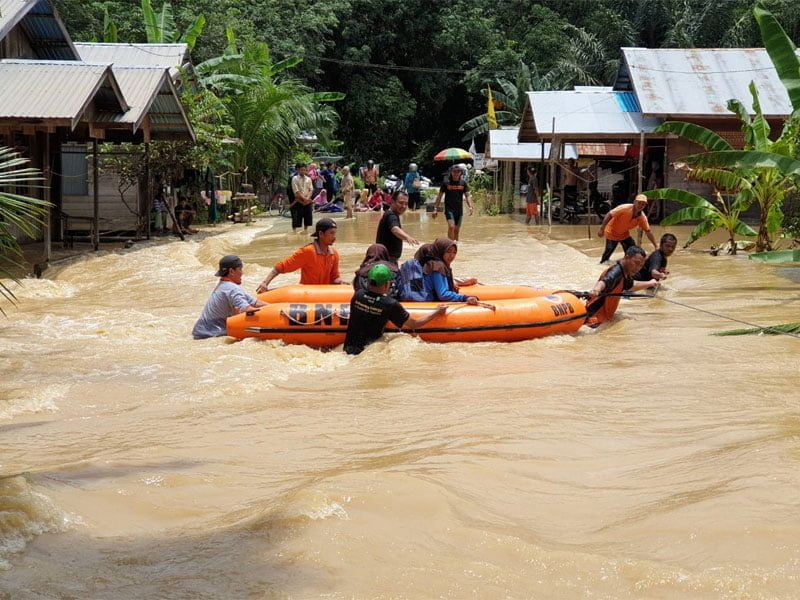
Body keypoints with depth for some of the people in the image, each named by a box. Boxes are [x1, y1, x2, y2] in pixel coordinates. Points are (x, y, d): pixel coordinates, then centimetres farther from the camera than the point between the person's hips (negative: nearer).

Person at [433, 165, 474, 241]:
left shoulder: (463, 183, 7)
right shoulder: (446, 183, -1)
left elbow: (467, 195, 4)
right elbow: (439, 196, 2)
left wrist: (470, 207, -13)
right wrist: (435, 209, -3)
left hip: (459, 210, 4)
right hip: (449, 209, -4)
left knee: (456, 230, 10)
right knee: (451, 226, -21)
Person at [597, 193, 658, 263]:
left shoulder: (642, 217, -15)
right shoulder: (624, 208, -29)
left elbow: (648, 232, -7)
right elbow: (609, 215, -24)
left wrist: (656, 246, -9)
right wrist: (602, 229, -27)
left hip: (625, 234, 5)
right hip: (612, 233, -5)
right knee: (608, 251, -11)